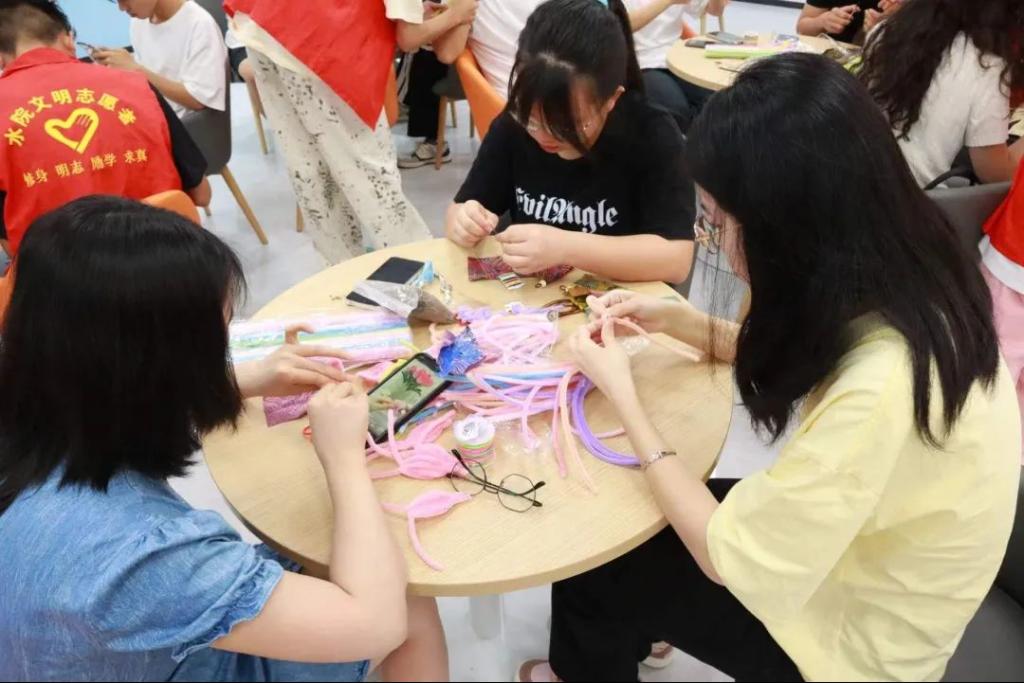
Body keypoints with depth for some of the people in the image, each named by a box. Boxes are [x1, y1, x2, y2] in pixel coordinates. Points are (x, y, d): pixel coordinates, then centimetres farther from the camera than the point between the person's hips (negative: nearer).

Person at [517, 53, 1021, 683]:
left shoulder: (878, 393, -40)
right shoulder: (905, 281, -15)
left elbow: (725, 556, -27)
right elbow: (805, 360, 7)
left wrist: (622, 394, -19)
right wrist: (679, 321, -5)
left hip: (853, 632, -6)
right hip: (843, 542, 7)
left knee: (591, 565, 6)